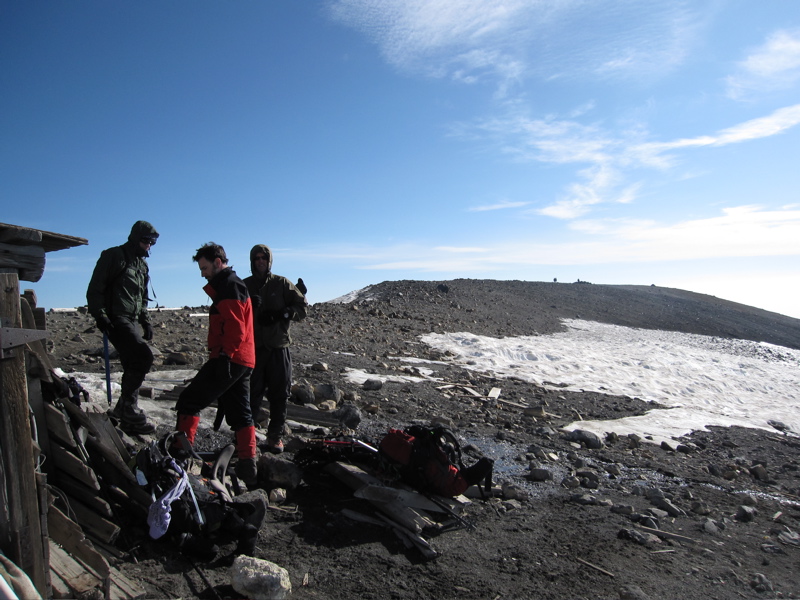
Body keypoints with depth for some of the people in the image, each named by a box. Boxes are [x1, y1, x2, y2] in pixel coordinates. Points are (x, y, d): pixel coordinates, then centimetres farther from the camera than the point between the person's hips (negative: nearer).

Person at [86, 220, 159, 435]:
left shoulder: (142, 265, 22)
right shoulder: (113, 256, -2)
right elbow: (95, 288, -7)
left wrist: (146, 322, 18)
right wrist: (99, 315, -16)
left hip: (130, 322, 8)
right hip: (116, 319, -8)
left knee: (133, 366, 7)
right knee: (144, 355, -21)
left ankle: (124, 410, 19)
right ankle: (128, 407, -14)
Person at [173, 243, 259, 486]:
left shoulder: (229, 287, -10)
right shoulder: (231, 286, 22)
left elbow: (235, 329, -20)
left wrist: (223, 356, -22)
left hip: (228, 360, -10)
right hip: (242, 361, 10)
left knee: (189, 401, -1)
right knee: (240, 413, 10)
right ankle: (248, 468, 13)